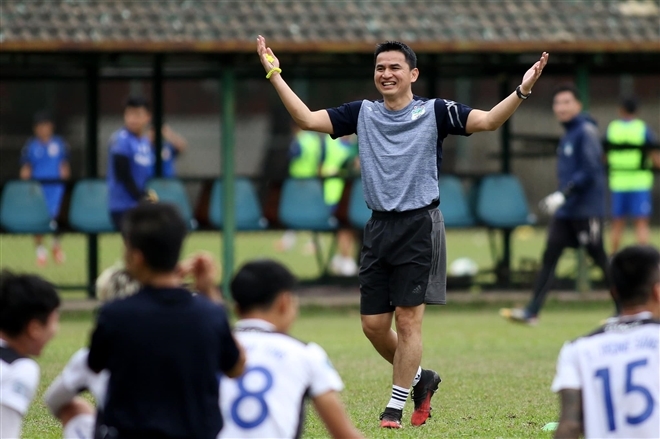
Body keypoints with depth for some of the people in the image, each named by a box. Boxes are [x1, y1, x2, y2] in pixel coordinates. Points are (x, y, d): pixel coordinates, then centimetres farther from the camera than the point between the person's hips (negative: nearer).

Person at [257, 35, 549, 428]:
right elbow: (307, 119, 7)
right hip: (379, 228, 5)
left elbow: (486, 120, -14)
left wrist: (522, 91, -29)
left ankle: (396, 406, 8)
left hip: (419, 226, -5)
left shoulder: (434, 112, -3)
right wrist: (275, 75, 1)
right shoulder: (363, 113, 9)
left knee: (408, 319, -3)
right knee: (374, 324, 6)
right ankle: (420, 378, 30)